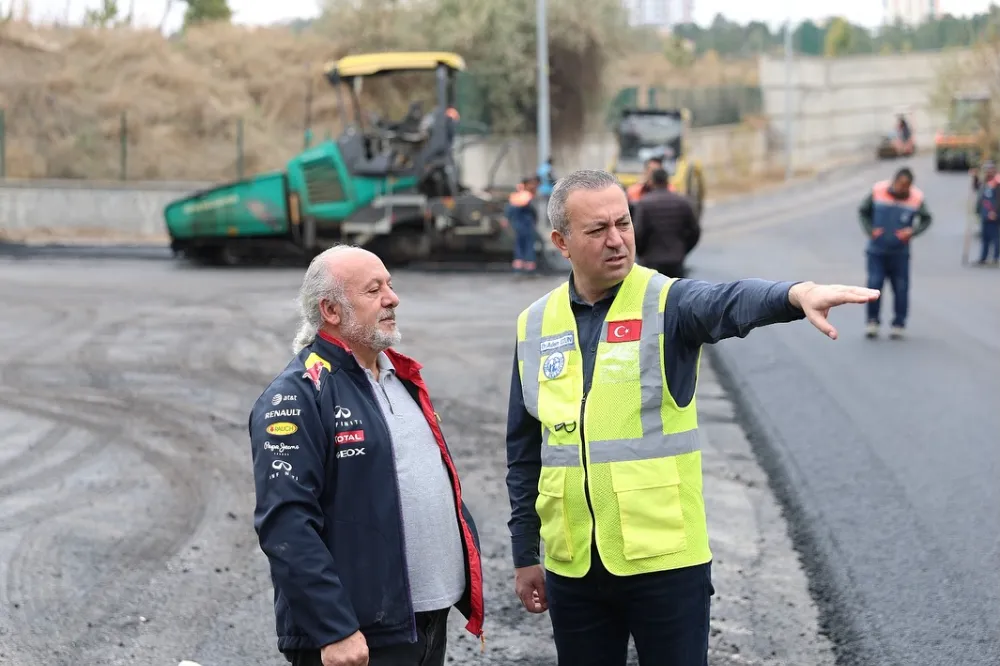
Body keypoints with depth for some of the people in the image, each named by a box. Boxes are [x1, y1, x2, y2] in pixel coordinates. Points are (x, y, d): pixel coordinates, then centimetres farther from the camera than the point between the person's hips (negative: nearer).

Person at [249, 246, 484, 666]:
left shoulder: (400, 376, 15)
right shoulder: (298, 395, -12)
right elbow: (285, 524, -19)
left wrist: (472, 581, 15)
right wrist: (334, 630, -23)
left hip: (431, 622, 8)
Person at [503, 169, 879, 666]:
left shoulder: (666, 303, -7)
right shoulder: (535, 325, 5)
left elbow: (730, 303, -30)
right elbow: (524, 451, 13)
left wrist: (799, 294, -51)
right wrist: (524, 556, 14)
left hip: (665, 559, -3)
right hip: (571, 565, 4)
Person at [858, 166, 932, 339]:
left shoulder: (916, 198, -8)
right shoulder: (878, 192, -8)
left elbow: (926, 219, 6)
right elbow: (863, 211, 6)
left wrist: (912, 232, -11)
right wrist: (870, 230, -7)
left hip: (900, 252, 0)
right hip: (877, 249, 0)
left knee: (901, 288, 2)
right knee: (874, 284, -7)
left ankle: (898, 324, 14)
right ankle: (872, 321, 8)